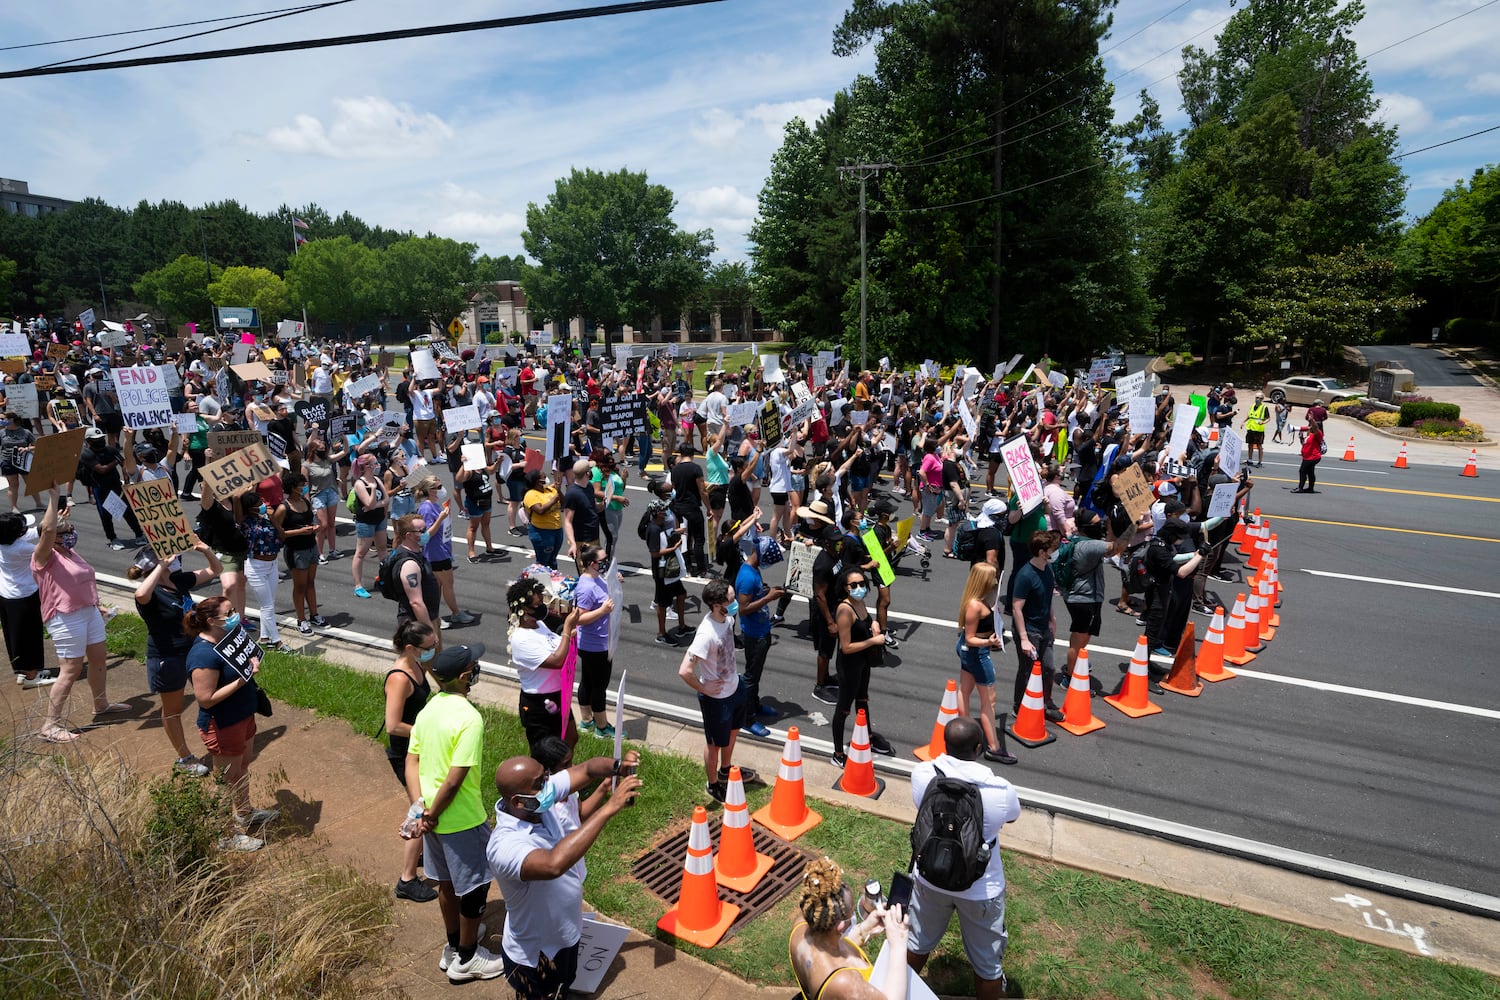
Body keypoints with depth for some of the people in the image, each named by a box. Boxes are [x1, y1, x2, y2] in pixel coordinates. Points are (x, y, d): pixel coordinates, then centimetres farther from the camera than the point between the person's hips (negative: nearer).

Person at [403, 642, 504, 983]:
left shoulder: (428, 709, -1)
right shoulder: (470, 719, -26)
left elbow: (411, 763, 0)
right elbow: (454, 780, -26)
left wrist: (419, 808, -3)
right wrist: (432, 815, -12)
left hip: (433, 815, 8)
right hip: (461, 821, -8)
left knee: (447, 882, 25)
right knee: (474, 888, 12)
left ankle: (454, 946, 44)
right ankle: (466, 959, 28)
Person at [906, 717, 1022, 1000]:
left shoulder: (922, 773, -23)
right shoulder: (1001, 790, -28)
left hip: (930, 879, 3)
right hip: (981, 890, -3)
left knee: (918, 943, 29)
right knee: (987, 963, 22)